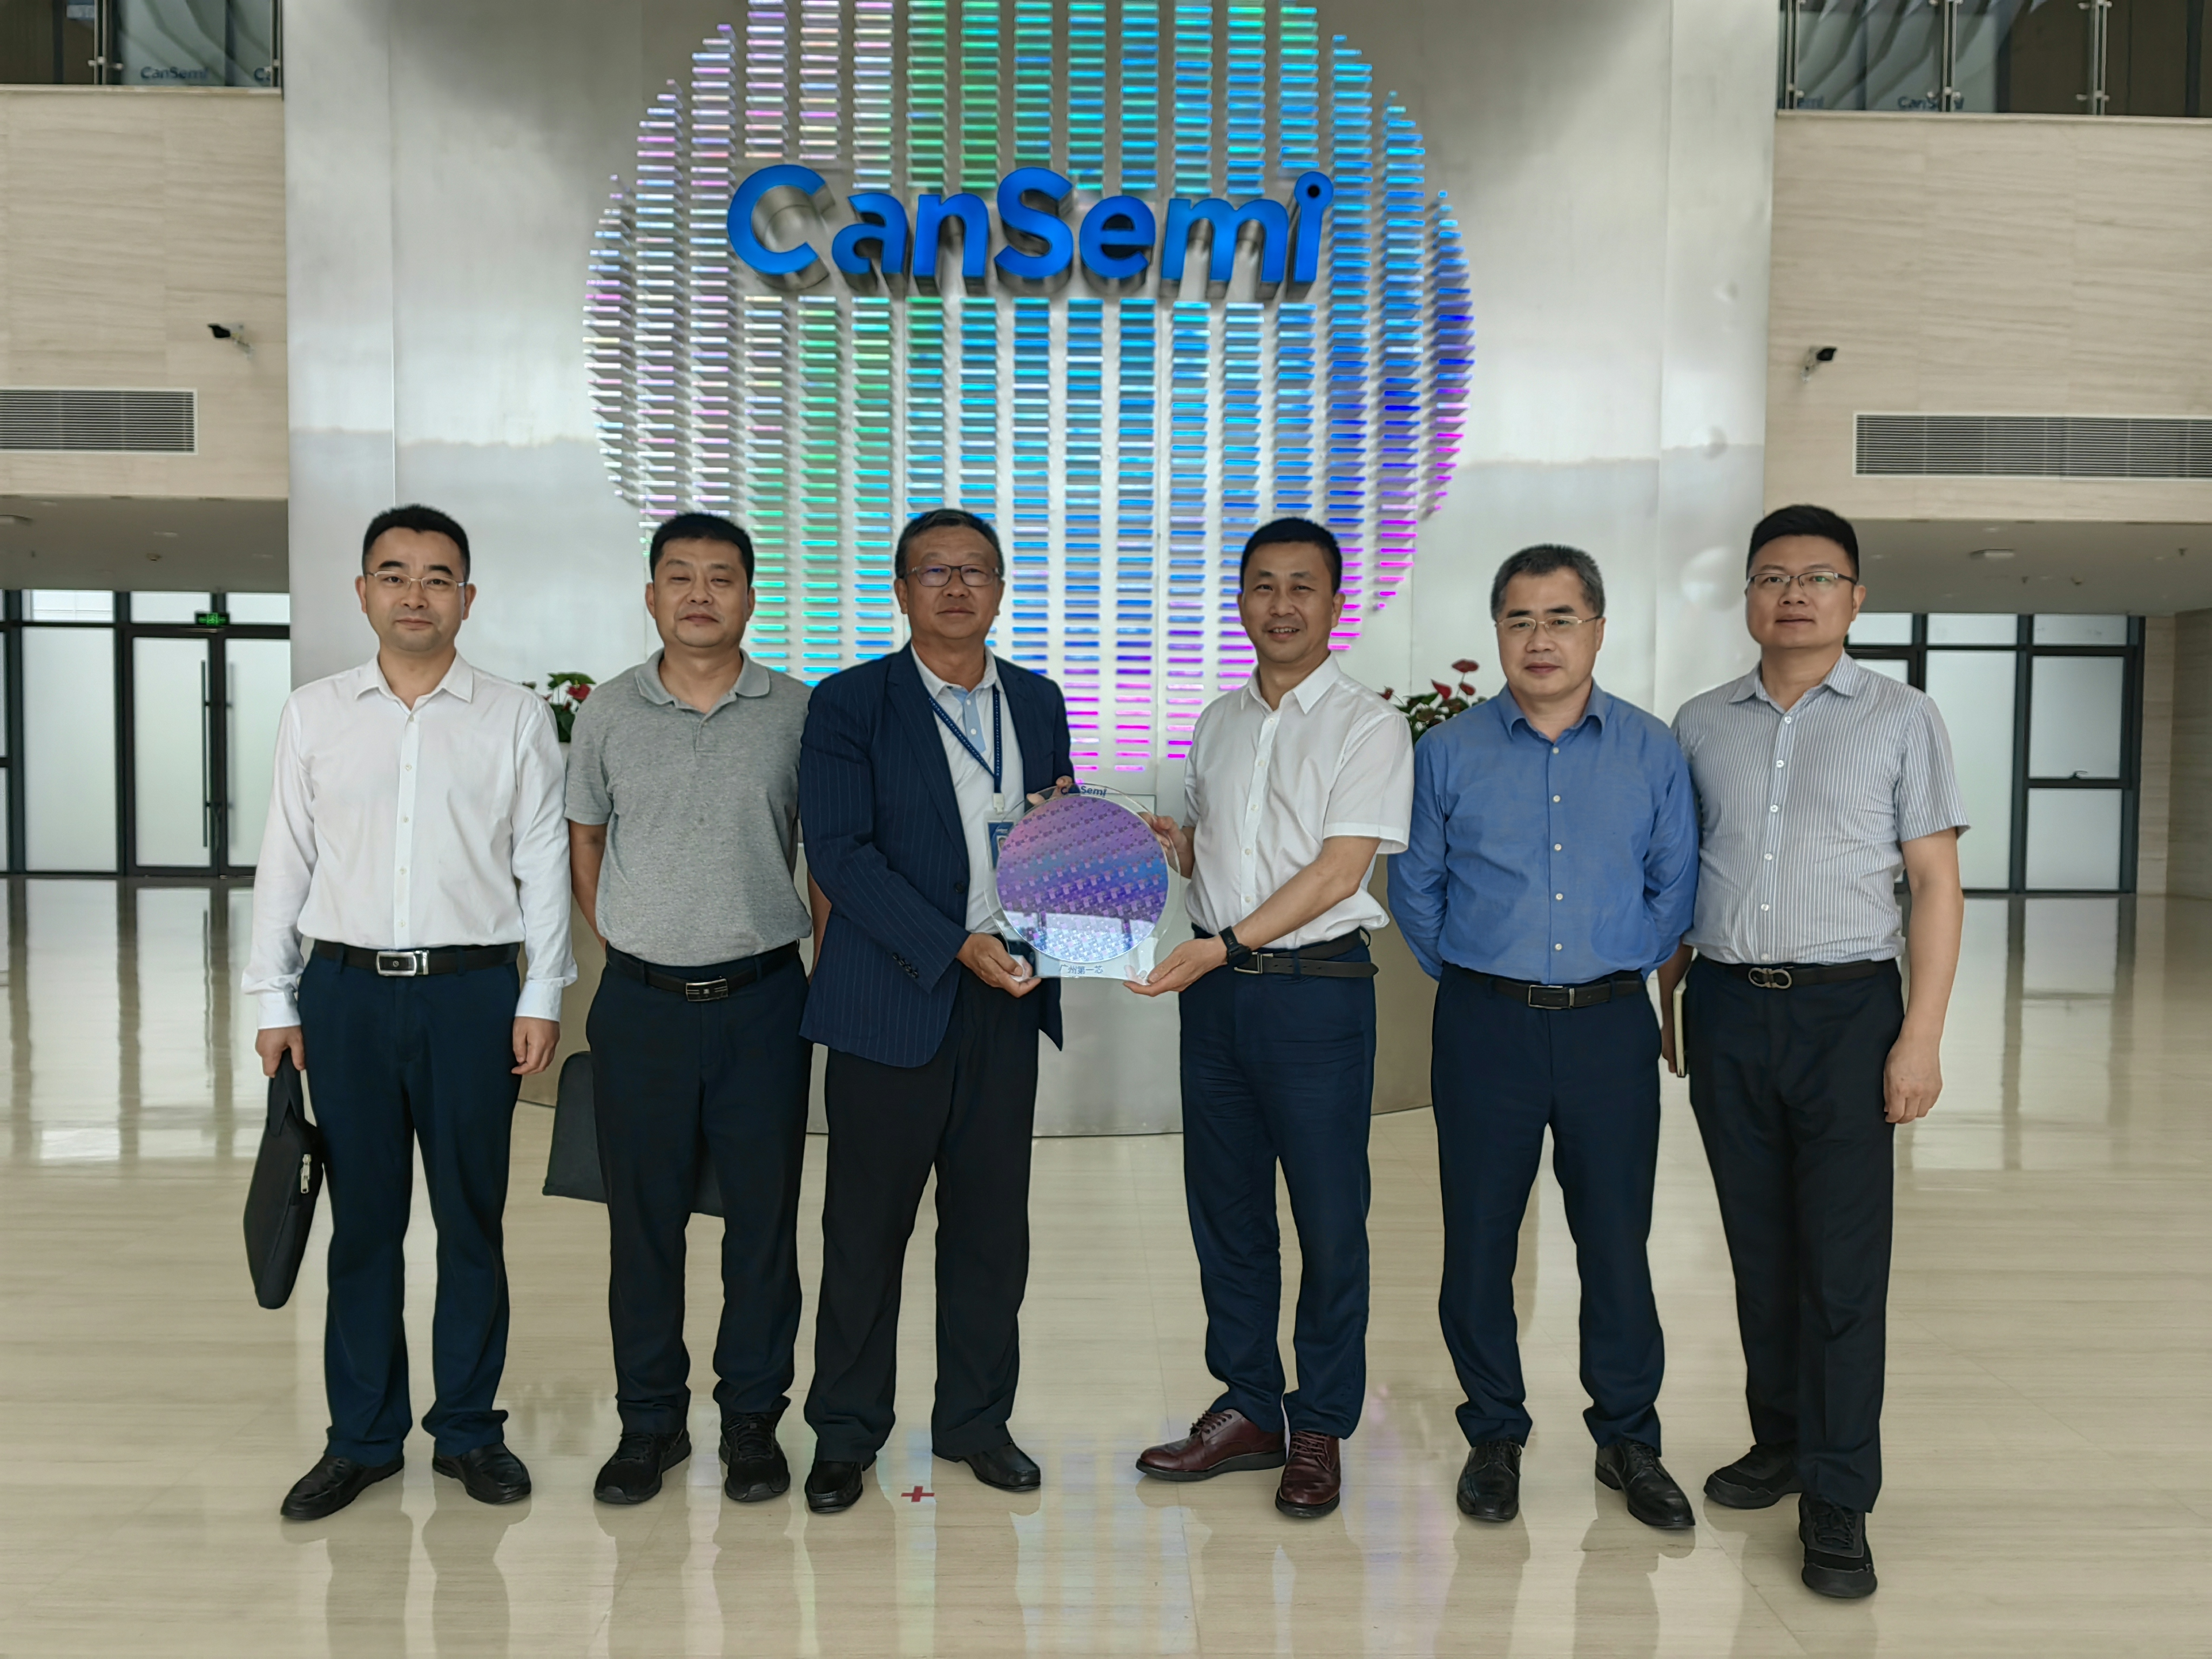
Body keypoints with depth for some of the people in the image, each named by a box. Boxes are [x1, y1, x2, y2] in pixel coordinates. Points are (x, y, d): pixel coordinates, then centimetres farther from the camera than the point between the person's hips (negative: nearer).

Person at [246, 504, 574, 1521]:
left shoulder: (514, 719, 3)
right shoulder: (313, 713, 8)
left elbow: (543, 863, 2)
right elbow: (285, 859, 9)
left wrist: (542, 997, -3)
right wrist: (274, 999, 5)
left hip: (471, 989, -1)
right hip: (345, 988, 2)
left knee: (471, 1218, 7)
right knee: (362, 1219, 9)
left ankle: (468, 1428, 22)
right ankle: (363, 1437, 23)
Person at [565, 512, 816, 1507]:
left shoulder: (797, 714, 1)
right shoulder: (608, 713, 4)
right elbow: (584, 839, 15)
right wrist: (626, 945, 9)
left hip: (763, 999, -1)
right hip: (642, 1003, 1)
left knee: (763, 1213, 6)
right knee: (642, 1216, 9)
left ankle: (751, 1416, 23)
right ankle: (648, 1420, 25)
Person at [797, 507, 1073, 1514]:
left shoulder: (1037, 702, 12)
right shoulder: (848, 705, -3)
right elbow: (839, 856, -11)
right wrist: (957, 946, -18)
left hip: (1006, 999, 4)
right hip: (891, 1003, -4)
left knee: (992, 1224, 11)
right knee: (866, 1226, 7)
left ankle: (976, 1421, 29)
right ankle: (846, 1432, 25)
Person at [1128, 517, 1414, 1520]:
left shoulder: (1366, 725, -6)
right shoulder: (1217, 722, 13)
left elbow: (1339, 870, -14)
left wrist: (1223, 945, -21)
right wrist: (1159, 840, 1)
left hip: (1317, 990, -5)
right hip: (1215, 987, 6)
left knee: (1329, 1217, 3)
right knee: (1223, 1205, 12)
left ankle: (1319, 1431, 19)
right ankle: (1248, 1409, 28)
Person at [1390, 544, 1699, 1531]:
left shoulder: (1653, 753, 4)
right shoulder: (1449, 753, 2)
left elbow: (1675, 888, 12)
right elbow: (1414, 887, 10)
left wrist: (1622, 968, 8)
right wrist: (1467, 978, 9)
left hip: (1610, 1025, 1)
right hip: (1484, 1025, 0)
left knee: (1617, 1238, 7)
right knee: (1478, 1238, 6)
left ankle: (1628, 1440, 26)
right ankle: (1493, 1437, 24)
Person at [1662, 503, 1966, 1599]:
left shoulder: (1902, 719, 2)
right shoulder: (1701, 725, 9)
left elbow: (1935, 884, -2)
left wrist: (1922, 1036, -9)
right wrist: (1665, 995, 10)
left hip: (1846, 1011, -3)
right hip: (1727, 1012, 3)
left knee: (1841, 1264, -1)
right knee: (1759, 1249, 12)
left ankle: (1836, 1503, 9)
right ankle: (1780, 1442, 28)